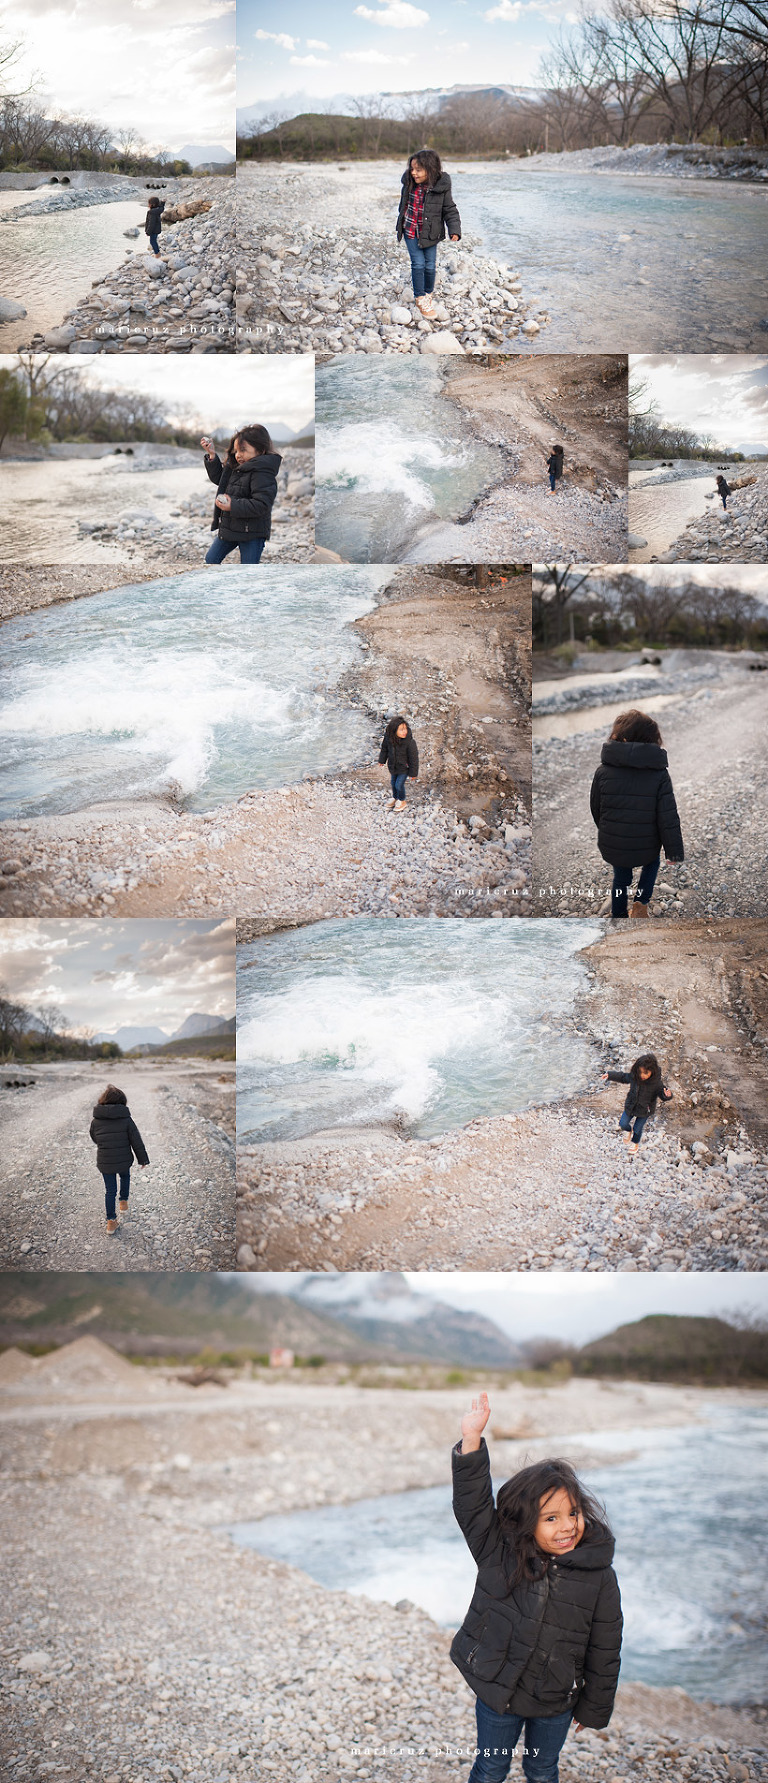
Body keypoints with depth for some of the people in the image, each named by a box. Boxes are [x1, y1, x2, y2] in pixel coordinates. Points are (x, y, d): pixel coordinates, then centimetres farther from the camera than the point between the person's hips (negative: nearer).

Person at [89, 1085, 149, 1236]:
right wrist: (143, 1159, 3)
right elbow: (137, 1142, -8)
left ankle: (111, 1222, 12)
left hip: (104, 1162, 1)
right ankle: (123, 1203, 44)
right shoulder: (126, 1120, -14)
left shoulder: (96, 1121, -8)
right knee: (125, 1177, 32)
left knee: (110, 1190, 11)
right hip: (124, 1161, 0)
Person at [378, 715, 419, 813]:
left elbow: (413, 758, -21)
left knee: (399, 784, 4)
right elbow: (384, 748, 1)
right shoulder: (388, 737, -22)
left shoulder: (410, 741, -33)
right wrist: (382, 760, 17)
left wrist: (413, 773, -13)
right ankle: (395, 798, 51)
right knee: (393, 783, 22)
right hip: (393, 766, 5)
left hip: (404, 767, -5)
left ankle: (402, 801, 34)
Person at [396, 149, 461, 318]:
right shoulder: (409, 184, -6)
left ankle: (428, 294, 29)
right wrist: (401, 222, 22)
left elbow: (450, 210, -8)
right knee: (418, 263, -3)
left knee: (430, 265, 6)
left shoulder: (441, 187, -14)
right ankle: (421, 299, 10)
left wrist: (455, 230, -19)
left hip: (430, 233, -1)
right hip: (410, 231, 1)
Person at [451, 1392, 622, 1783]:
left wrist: (594, 1709, 2)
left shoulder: (598, 1576, -14)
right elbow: (472, 1502, -23)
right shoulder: (499, 1554, -14)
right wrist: (472, 1441, -35)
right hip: (497, 1692, 0)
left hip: (556, 1703, 0)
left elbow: (604, 1651, -5)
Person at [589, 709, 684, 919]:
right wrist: (675, 854, -3)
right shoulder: (659, 774, -13)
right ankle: (641, 902, 17)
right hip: (646, 848, -1)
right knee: (652, 862, 32)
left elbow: (595, 809, 4)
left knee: (621, 878, 27)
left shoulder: (603, 771, -10)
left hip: (612, 847, 1)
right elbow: (668, 819, -13)